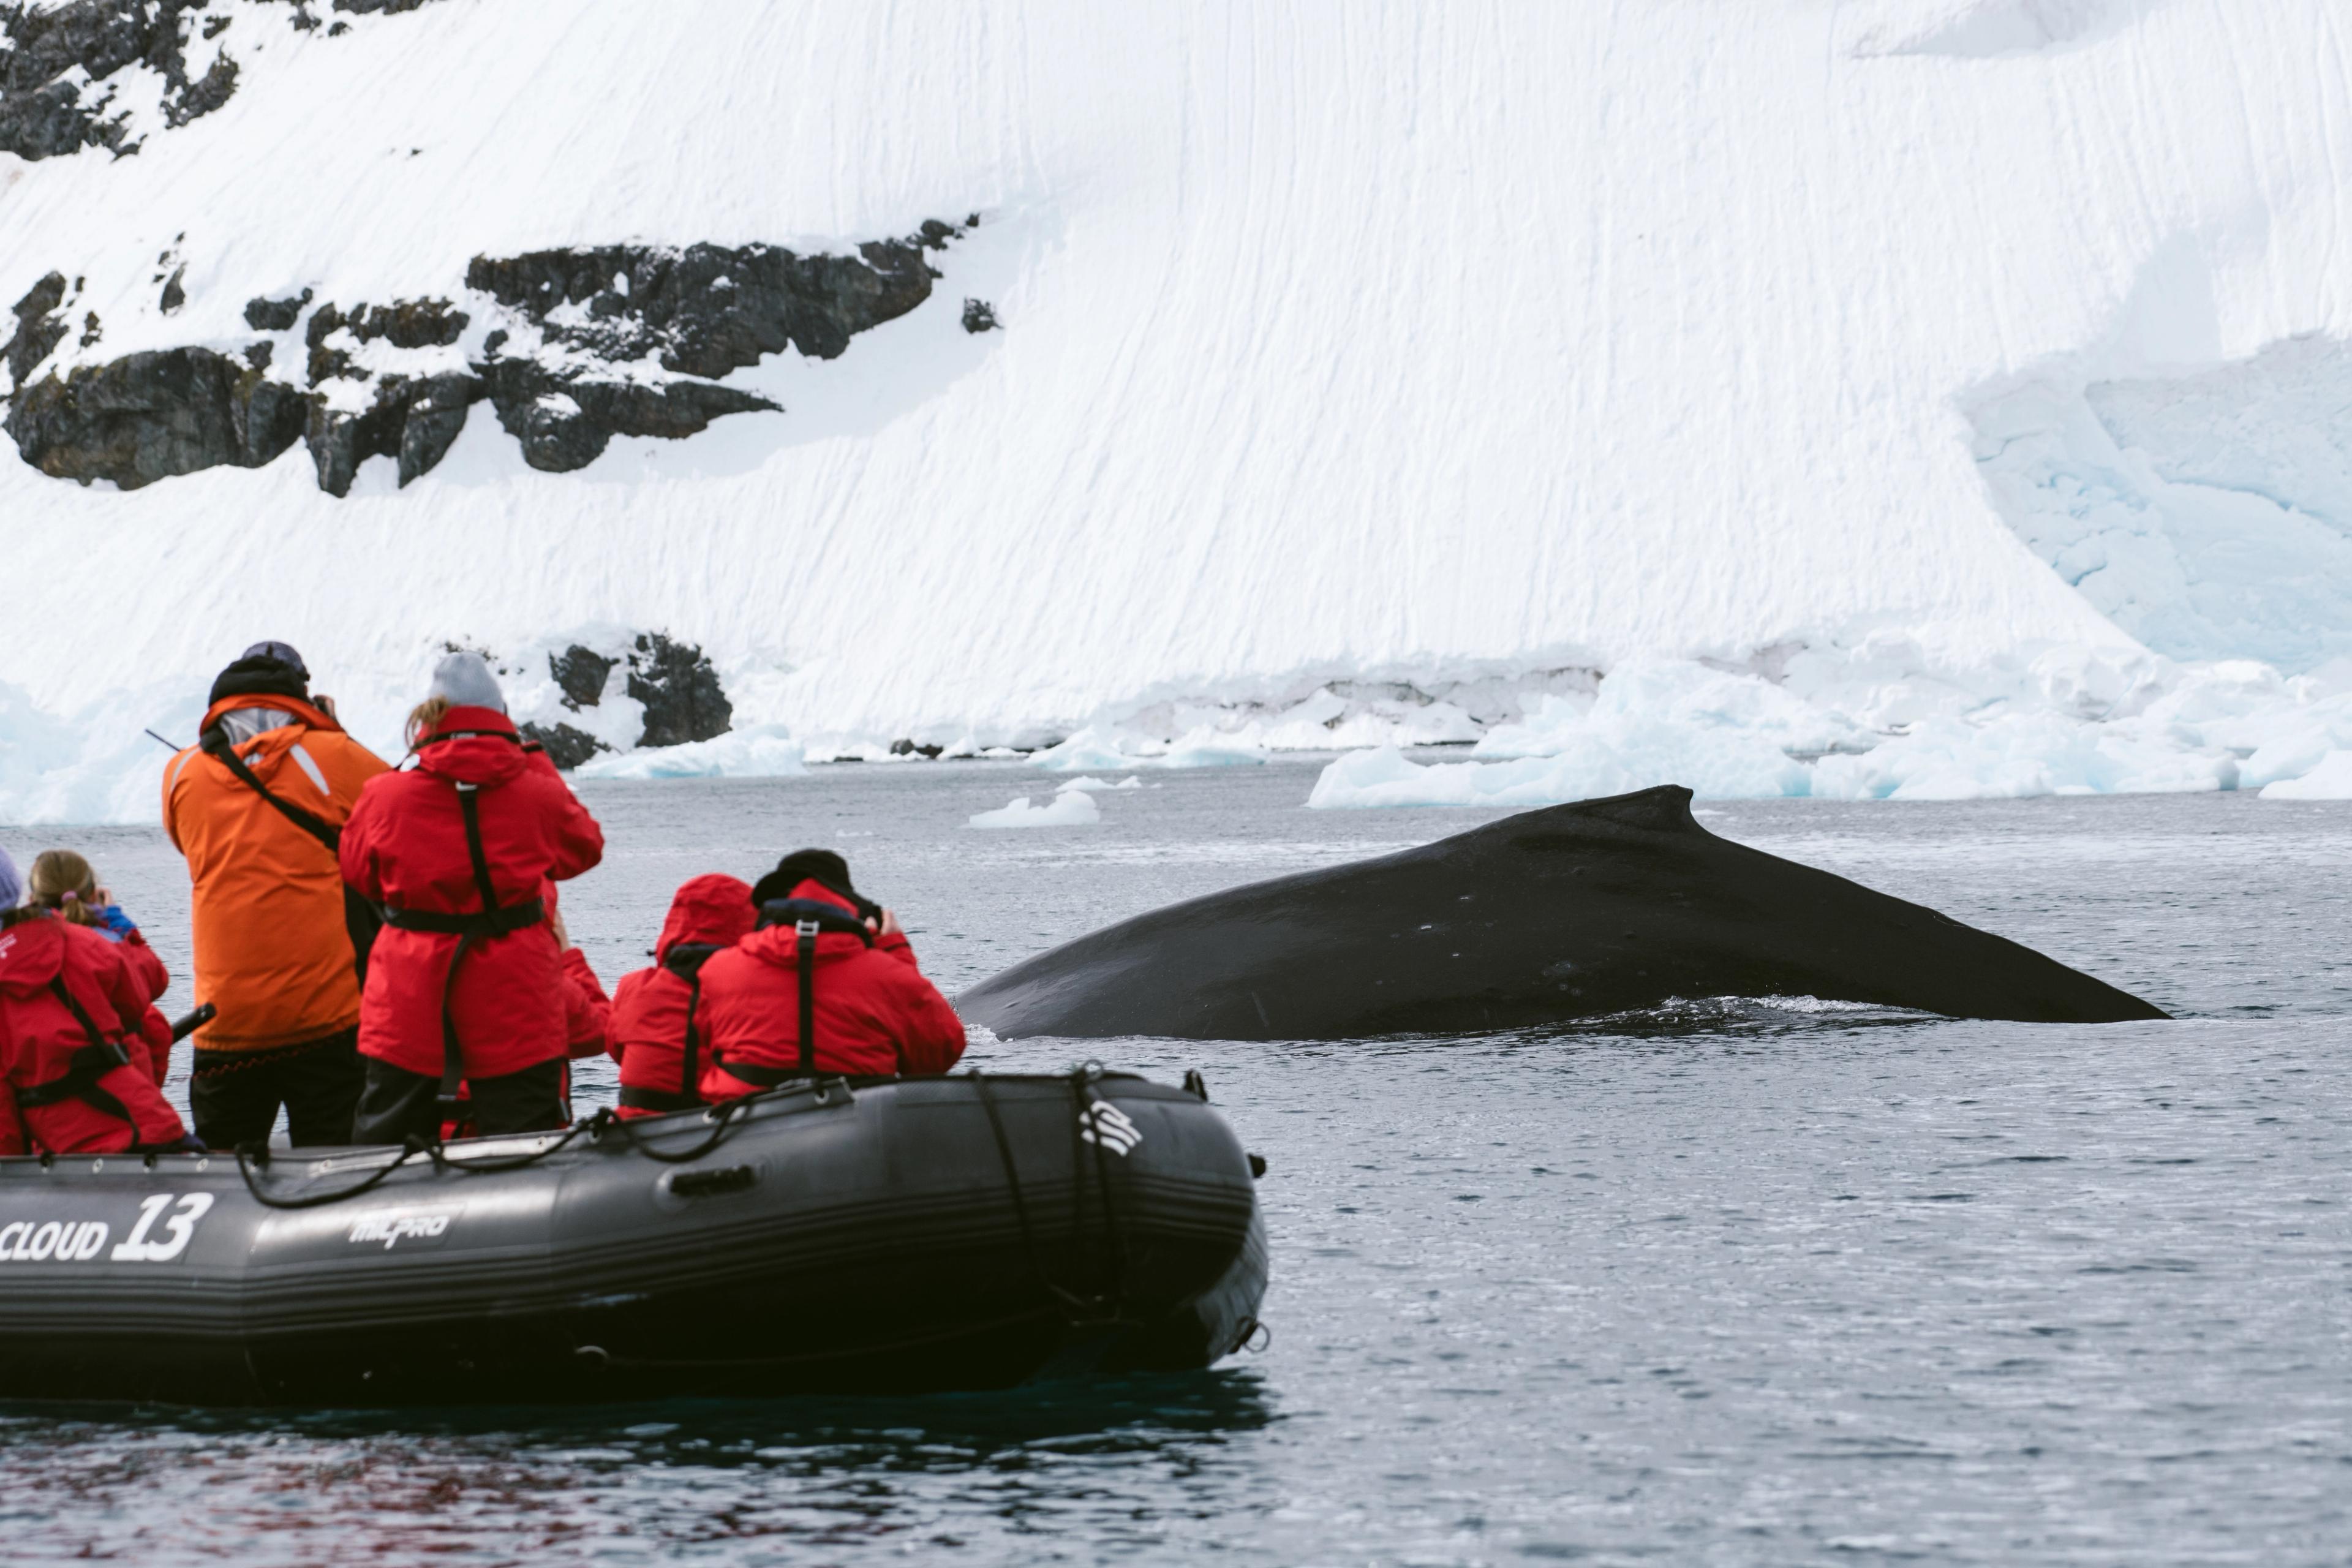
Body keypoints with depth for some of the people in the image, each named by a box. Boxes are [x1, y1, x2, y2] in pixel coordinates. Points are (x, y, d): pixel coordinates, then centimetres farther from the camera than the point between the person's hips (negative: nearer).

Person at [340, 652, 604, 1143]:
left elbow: (358, 874, 9)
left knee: (383, 1146, 9)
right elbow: (584, 848, 14)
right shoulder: (537, 793, -6)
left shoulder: (385, 797, -6)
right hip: (516, 1011, 0)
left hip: (408, 1009, 1)